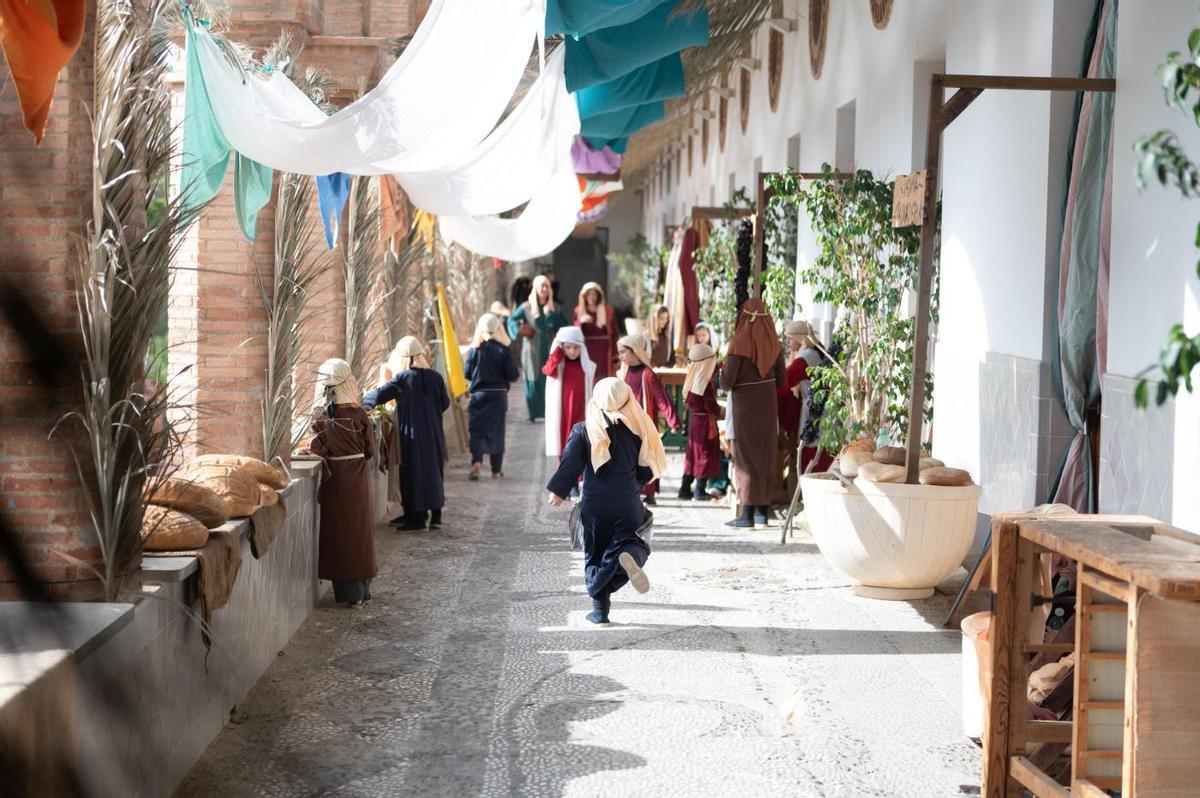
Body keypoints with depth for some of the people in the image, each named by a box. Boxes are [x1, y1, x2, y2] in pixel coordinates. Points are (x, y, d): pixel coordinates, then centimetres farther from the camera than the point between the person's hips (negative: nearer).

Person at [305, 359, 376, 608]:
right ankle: (362, 588, 20)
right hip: (357, 477, 0)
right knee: (359, 530, 12)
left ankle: (349, 592, 6)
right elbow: (370, 450, -2)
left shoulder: (320, 416, -9)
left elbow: (316, 451, -10)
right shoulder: (358, 414, -9)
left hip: (333, 479, 0)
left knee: (338, 531, 7)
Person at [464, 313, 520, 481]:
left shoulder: (474, 350, -7)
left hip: (478, 394, 0)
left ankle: (476, 460, -21)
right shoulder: (503, 350, -9)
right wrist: (517, 374, 12)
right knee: (496, 431, 11)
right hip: (499, 395, 0)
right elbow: (513, 375, -10)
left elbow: (467, 373, -2)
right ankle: (496, 469, 15)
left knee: (477, 430, 4)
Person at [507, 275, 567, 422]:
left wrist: (550, 314, -13)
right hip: (533, 351, -2)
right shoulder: (527, 307, 1)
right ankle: (534, 413, 4)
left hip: (550, 350, 2)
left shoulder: (554, 308, 7)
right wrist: (520, 331, -12)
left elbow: (562, 325, -4)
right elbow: (512, 320, 5)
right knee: (534, 382, -2)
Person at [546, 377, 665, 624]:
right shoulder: (637, 429, 0)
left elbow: (570, 463, -10)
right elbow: (647, 469, 4)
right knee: (631, 541, 9)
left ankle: (600, 608, 7)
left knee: (595, 555, 11)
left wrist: (558, 491, -1)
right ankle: (629, 557, -28)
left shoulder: (584, 430, -3)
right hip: (628, 504, 0)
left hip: (594, 505, 0)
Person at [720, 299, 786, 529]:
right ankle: (762, 512, 14)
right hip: (768, 405, 5)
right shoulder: (773, 343, 1)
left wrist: (722, 372, 5)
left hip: (745, 406, -5)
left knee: (746, 457, 0)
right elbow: (781, 379, 5)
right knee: (766, 456, 11)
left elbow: (726, 382, -16)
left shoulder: (740, 344, -15)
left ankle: (748, 514, -1)